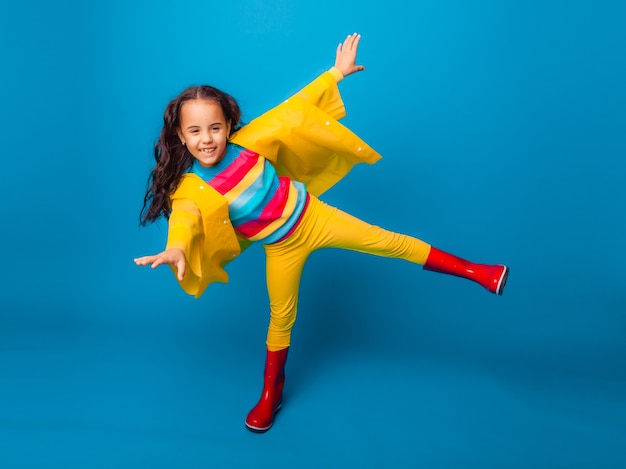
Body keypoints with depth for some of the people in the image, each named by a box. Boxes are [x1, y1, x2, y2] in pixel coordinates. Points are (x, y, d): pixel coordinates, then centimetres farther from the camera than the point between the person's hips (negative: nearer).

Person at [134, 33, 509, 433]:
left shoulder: (246, 143, -16)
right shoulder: (189, 188, -19)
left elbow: (290, 112, -9)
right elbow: (184, 217, -40)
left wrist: (336, 73, -7)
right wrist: (177, 248, -64)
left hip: (313, 215, 1)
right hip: (282, 248, 0)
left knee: (388, 242, 3)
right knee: (281, 318, 12)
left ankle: (474, 271, 16)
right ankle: (271, 396, 35)